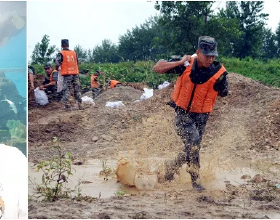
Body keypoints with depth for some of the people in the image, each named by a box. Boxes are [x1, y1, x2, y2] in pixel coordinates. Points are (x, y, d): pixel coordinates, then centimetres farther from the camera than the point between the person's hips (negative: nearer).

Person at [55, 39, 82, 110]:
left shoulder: (61, 54, -6)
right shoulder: (74, 53, 6)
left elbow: (57, 64, -9)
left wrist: (57, 69, 11)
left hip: (67, 74, -3)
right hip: (75, 73, 4)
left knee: (66, 90, 1)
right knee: (77, 90, 11)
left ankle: (67, 106, -5)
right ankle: (80, 105, 11)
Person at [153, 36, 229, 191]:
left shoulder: (219, 73, -14)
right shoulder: (186, 64, -14)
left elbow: (224, 94, 5)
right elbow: (157, 68, -10)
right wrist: (180, 63, -20)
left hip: (201, 116, 3)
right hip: (182, 113, -2)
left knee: (192, 149, 9)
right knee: (193, 139, -23)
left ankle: (170, 168, 35)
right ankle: (195, 178, -8)